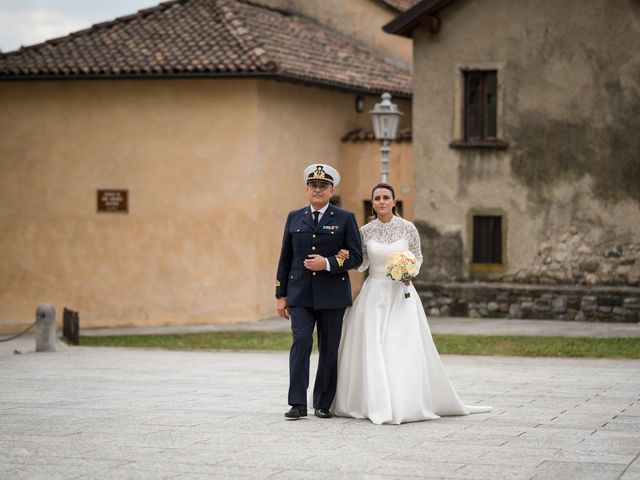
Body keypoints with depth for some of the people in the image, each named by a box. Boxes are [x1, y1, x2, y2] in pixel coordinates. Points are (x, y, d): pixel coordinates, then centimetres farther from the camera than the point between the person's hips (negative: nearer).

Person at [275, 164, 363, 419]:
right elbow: (285, 257, 12)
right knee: (301, 342, -12)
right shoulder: (294, 218, 10)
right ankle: (298, 403, -11)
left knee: (329, 349, 4)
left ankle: (323, 404, 14)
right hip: (300, 294, 1)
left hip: (332, 294, -1)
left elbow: (355, 256, -1)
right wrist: (281, 294, 8)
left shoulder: (345, 219, 3)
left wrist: (327, 263, -16)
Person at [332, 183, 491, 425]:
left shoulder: (407, 228, -1)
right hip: (373, 294, 2)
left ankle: (405, 404, -2)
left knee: (403, 349, -7)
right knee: (371, 349, -2)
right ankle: (376, 404, 6)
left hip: (401, 294, -2)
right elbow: (362, 264, 9)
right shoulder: (365, 231, 3)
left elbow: (418, 257, 9)